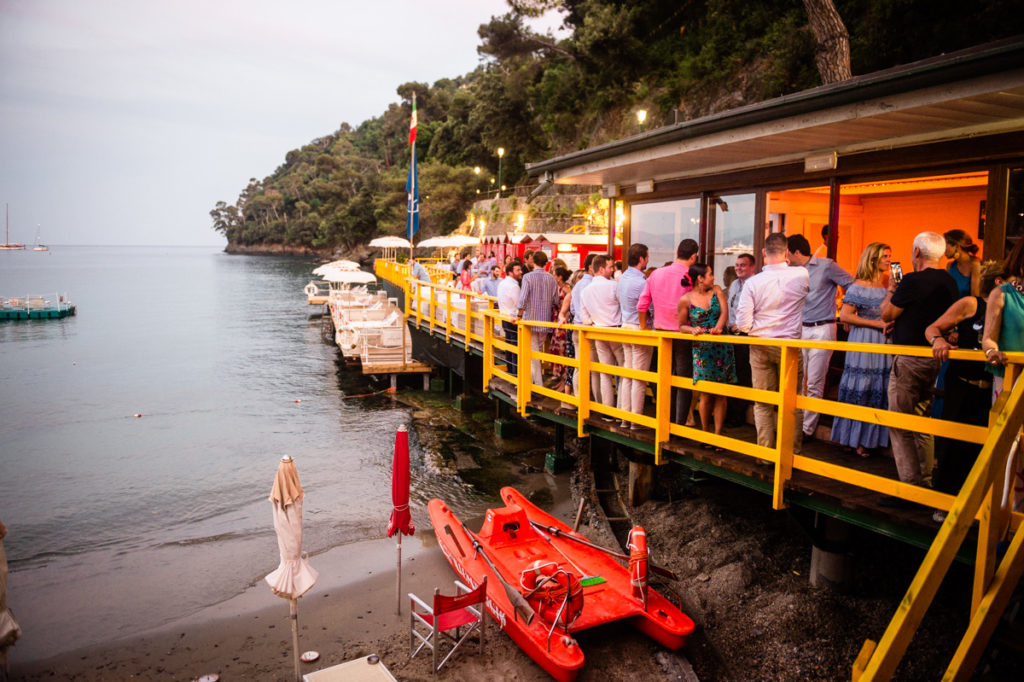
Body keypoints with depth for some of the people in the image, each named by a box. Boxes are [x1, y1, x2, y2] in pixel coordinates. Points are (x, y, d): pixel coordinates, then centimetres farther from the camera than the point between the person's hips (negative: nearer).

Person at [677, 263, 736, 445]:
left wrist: (718, 328, -25)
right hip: (702, 349, -3)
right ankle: (706, 435, 14)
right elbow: (681, 325, 4)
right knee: (706, 394, -1)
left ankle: (718, 435, 11)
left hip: (722, 347, 3)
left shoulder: (717, 290, 5)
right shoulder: (685, 299, -3)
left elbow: (724, 312, -7)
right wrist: (692, 329, -16)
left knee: (721, 394, 4)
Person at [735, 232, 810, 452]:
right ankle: (792, 452, 16)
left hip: (760, 347, 0)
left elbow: (743, 324, -9)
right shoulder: (801, 275, -7)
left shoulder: (753, 282, -9)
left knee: (762, 403, 9)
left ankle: (765, 451, 15)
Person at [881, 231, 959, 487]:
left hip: (909, 359, -8)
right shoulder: (949, 282, 7)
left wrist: (891, 290, 8)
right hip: (935, 356, 9)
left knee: (900, 426, -2)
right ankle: (925, 480, 26)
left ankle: (909, 487, -1)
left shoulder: (913, 281, -18)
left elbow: (887, 314, -9)